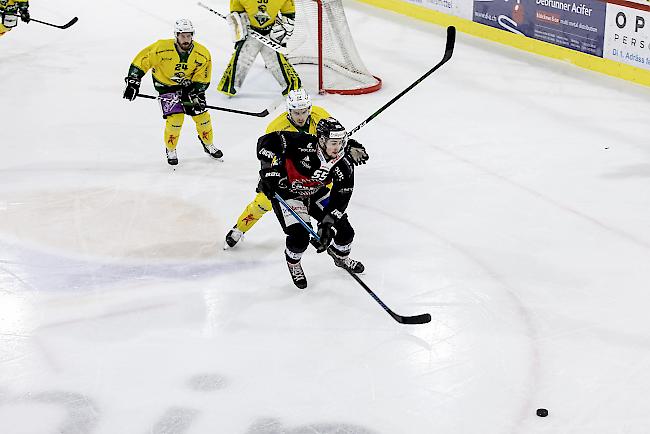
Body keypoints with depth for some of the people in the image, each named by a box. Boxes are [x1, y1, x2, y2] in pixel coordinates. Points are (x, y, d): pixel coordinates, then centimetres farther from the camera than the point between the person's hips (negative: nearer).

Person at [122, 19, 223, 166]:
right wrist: (133, 82, -20)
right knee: (175, 118, -16)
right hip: (167, 85, -3)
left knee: (201, 114, -1)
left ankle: (208, 144, 28)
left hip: (189, 84, 3)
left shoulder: (202, 54, -18)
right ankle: (170, 150, 9)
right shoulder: (162, 48, -27)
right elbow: (141, 60, -18)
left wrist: (194, 94, -22)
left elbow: (202, 80, -9)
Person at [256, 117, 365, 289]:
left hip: (316, 193, 5)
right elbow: (267, 140, -33)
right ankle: (293, 263, 17)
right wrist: (270, 170, -39)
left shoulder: (345, 164, -21)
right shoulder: (304, 144, -34)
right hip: (287, 192, -5)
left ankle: (341, 257, 39)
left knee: (345, 230, 3)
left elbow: (340, 198, -19)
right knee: (300, 236, -19)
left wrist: (327, 224, -28)